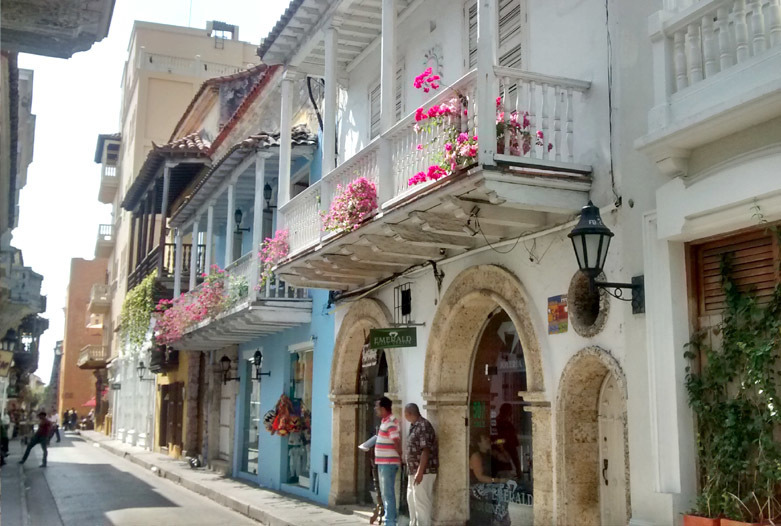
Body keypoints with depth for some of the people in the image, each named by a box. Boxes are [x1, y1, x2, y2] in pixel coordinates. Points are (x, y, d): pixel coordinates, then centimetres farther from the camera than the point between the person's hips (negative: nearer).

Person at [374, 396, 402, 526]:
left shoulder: (390, 422, -18)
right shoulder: (386, 421, 13)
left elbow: (397, 442, -22)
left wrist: (401, 458, -13)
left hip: (388, 463, -10)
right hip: (383, 462, 10)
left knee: (388, 494, -6)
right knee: (385, 493, 17)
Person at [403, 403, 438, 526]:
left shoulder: (423, 426, -17)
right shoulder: (414, 426, 14)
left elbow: (426, 450, -22)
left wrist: (420, 472, -25)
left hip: (423, 471, -10)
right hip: (414, 470, 10)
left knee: (421, 502, -6)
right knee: (411, 499, 19)